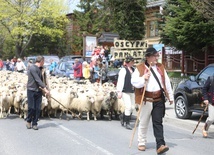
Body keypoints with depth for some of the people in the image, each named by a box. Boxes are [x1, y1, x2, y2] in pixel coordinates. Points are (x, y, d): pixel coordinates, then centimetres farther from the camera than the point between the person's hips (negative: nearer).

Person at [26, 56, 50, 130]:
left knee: (38, 108, 2)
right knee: (31, 107, -2)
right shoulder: (32, 68, -13)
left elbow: (44, 80, 12)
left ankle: (34, 123, 11)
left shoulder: (42, 69, 12)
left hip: (39, 91, 6)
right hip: (31, 90, -6)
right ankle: (28, 121, 20)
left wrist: (46, 88, -4)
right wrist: (45, 88, -23)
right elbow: (37, 80, -19)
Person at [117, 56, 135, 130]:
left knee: (131, 107, 10)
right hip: (125, 91, -7)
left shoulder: (133, 69, 11)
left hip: (132, 91, 7)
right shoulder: (123, 70, -10)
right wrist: (119, 91, -17)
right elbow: (120, 81, -13)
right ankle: (127, 123, 4)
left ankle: (122, 116, 36)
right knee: (128, 106, -9)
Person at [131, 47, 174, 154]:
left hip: (159, 99, 2)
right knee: (143, 123, 9)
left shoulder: (160, 67, 12)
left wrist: (170, 96, 13)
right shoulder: (140, 68, -1)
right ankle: (141, 143, 24)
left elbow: (167, 83, 14)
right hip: (146, 99, -2)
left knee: (158, 123, -3)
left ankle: (160, 145, -8)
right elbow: (134, 82, -6)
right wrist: (143, 79, -22)